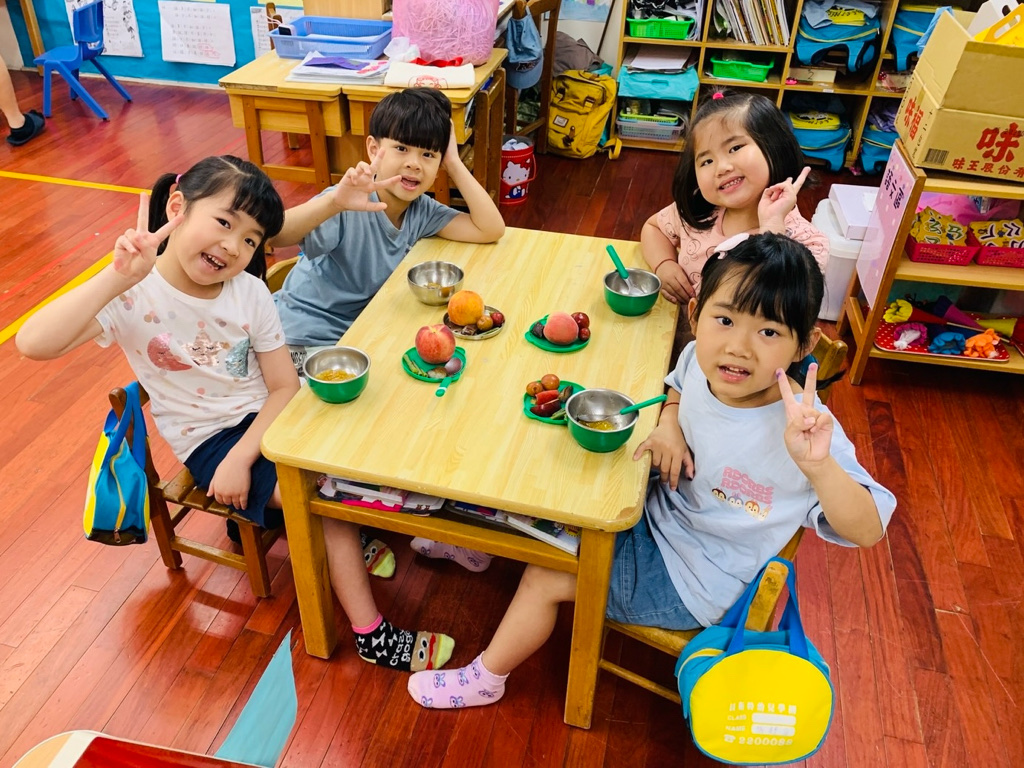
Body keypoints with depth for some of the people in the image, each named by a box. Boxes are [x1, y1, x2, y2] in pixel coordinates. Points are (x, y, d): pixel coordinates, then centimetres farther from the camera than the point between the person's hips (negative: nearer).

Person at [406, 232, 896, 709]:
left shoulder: (801, 429, -33)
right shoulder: (703, 359, -14)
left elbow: (867, 530, -34)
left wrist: (818, 465, -52)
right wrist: (669, 425, -10)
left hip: (689, 584, -6)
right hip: (655, 513, 6)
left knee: (545, 577, -5)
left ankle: (484, 679, 23)